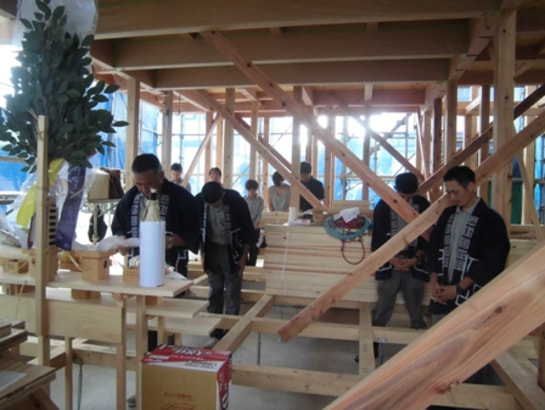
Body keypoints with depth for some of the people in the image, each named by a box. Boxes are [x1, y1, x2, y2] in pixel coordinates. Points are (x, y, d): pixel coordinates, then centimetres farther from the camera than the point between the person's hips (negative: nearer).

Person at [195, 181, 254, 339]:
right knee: (214, 289, 10)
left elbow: (247, 230, -11)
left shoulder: (236, 201, -23)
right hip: (212, 249, 3)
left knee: (232, 291, 3)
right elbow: (199, 228, 0)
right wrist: (202, 253, 2)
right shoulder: (199, 201, -15)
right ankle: (214, 326, 22)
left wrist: (243, 256, -9)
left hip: (232, 250, -2)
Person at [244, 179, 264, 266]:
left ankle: (251, 265, 15)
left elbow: (260, 214, -6)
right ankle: (245, 265, 15)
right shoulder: (244, 199, 2)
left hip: (255, 227, -1)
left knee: (254, 248, 4)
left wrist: (255, 225, -16)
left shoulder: (261, 200, -2)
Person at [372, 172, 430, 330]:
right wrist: (392, 259, -13)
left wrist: (415, 259, -9)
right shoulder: (383, 206, -2)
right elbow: (378, 239, -2)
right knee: (384, 305, 7)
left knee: (415, 308, 8)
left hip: (415, 265, 1)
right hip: (389, 264, -1)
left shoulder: (423, 205, 1)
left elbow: (427, 237, 4)